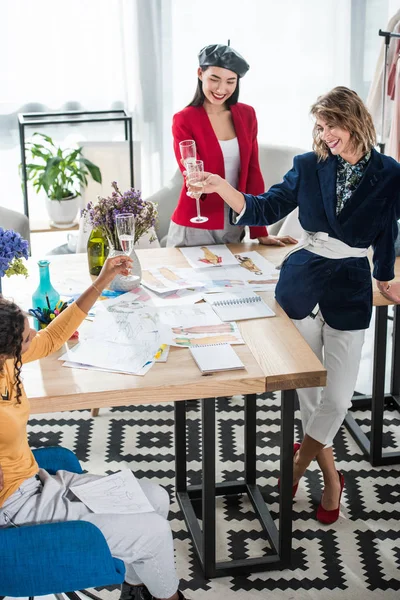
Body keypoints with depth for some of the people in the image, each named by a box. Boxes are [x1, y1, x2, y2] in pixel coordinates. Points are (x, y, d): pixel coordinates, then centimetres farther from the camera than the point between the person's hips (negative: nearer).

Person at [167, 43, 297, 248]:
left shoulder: (247, 115, 3)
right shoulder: (184, 120, -9)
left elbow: (252, 173, 3)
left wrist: (260, 232, 0)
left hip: (234, 228, 4)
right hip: (194, 229, -4)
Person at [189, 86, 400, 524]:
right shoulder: (309, 167, 0)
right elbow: (267, 208, -3)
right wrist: (222, 188, -19)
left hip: (350, 291, -1)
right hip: (301, 285, 2)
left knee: (337, 397, -2)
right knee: (306, 388, 10)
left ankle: (299, 461, 25)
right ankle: (330, 476, 29)